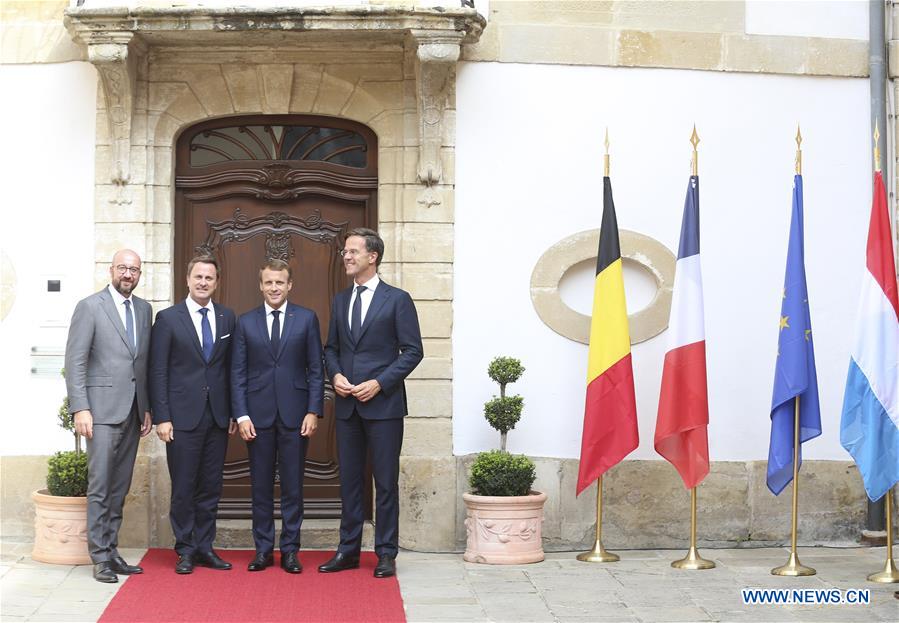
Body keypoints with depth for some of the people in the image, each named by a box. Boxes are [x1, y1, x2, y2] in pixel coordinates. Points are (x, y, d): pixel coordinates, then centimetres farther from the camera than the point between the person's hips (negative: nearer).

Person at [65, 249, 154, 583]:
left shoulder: (144, 309, 13)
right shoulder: (89, 307, -4)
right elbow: (75, 361, -7)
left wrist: (147, 408, 12)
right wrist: (80, 408, -14)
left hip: (133, 411, 5)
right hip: (103, 409, -5)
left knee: (120, 487, 8)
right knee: (100, 486, -4)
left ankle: (111, 551, 15)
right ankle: (100, 558, 2)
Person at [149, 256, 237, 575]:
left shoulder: (227, 317, 9)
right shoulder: (168, 318, -2)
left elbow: (232, 367, 11)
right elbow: (158, 371, -4)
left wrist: (234, 412, 6)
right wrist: (162, 417, -9)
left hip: (218, 417, 3)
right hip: (183, 417, -3)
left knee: (211, 487, 8)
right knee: (184, 487, 2)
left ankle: (205, 547, 18)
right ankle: (186, 550, 13)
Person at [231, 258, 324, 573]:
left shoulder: (307, 319, 4)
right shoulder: (246, 322, 6)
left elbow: (316, 369, 3)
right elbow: (238, 373, 5)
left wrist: (314, 411, -5)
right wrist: (241, 415, -4)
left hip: (295, 414, -1)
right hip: (258, 415, 1)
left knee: (292, 486, 4)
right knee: (260, 486, 6)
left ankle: (290, 550, 12)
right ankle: (263, 549, 15)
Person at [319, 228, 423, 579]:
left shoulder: (397, 299, -3)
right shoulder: (340, 301, 13)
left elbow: (413, 350, -6)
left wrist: (379, 383, -14)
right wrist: (335, 374, -3)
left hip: (383, 403, -5)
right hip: (347, 405, 5)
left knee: (386, 482, 1)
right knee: (349, 480, 10)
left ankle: (386, 554, 9)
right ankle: (348, 550, 18)